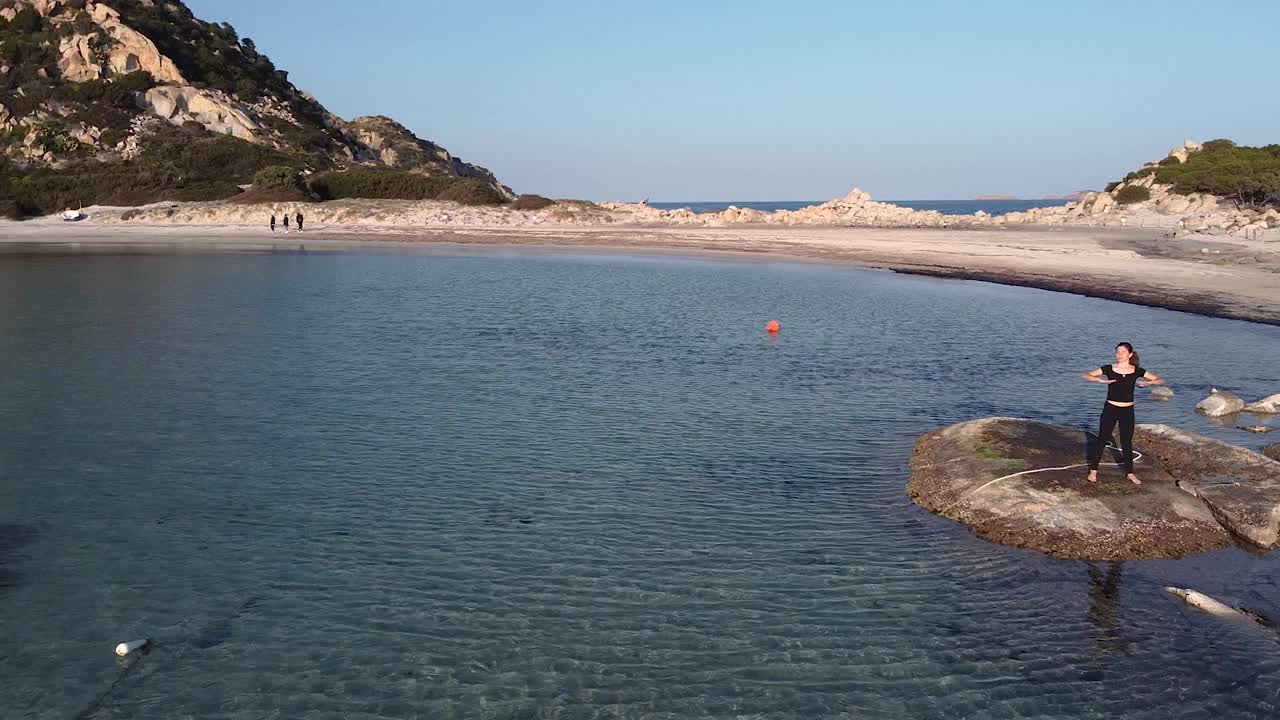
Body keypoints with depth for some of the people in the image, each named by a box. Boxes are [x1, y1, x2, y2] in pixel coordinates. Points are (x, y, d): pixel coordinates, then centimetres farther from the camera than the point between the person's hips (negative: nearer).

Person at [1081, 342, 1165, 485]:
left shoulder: (1137, 371, -2)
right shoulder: (1109, 369, -6)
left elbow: (1160, 380, 2)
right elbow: (1085, 375, -9)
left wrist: (1148, 382, -19)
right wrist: (1101, 380, -25)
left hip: (1127, 411, 1)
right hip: (1110, 409, -1)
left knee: (1127, 442, 12)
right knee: (1102, 440, 3)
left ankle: (1129, 473, 25)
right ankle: (1093, 471, 13)